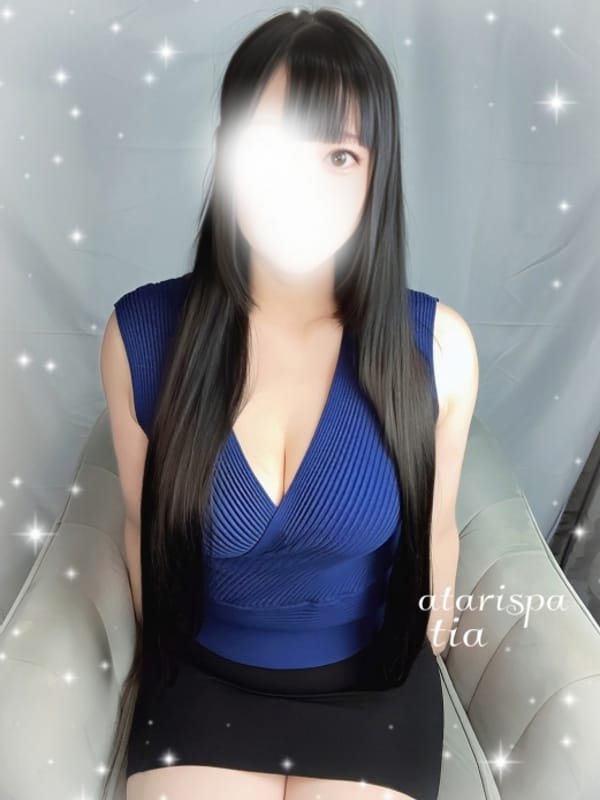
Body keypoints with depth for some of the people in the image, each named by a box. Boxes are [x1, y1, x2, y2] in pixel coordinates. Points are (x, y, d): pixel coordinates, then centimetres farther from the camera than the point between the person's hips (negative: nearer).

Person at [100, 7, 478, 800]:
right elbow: (144, 525, -2)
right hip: (200, 681, 1)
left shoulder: (436, 344, -18)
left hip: (371, 685, 0)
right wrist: (158, 656, 12)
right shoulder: (142, 333, -17)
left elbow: (435, 527, -2)